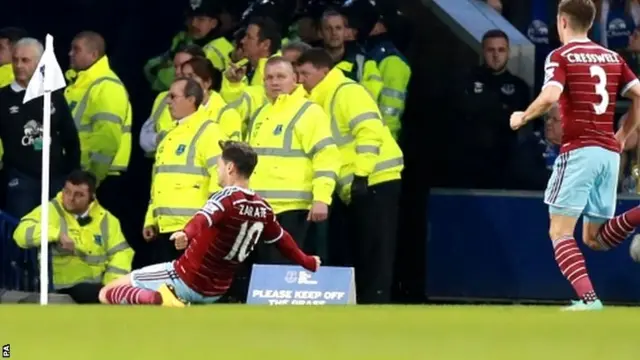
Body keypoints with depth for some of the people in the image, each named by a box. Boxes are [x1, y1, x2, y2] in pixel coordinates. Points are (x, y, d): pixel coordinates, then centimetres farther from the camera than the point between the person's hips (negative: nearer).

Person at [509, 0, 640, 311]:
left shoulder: (561, 57, -2)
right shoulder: (613, 57, 16)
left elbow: (550, 96, -18)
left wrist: (522, 118, -1)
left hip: (579, 151, -6)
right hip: (610, 153, 6)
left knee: (560, 232, -3)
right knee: (595, 238, 12)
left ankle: (588, 297, -21)